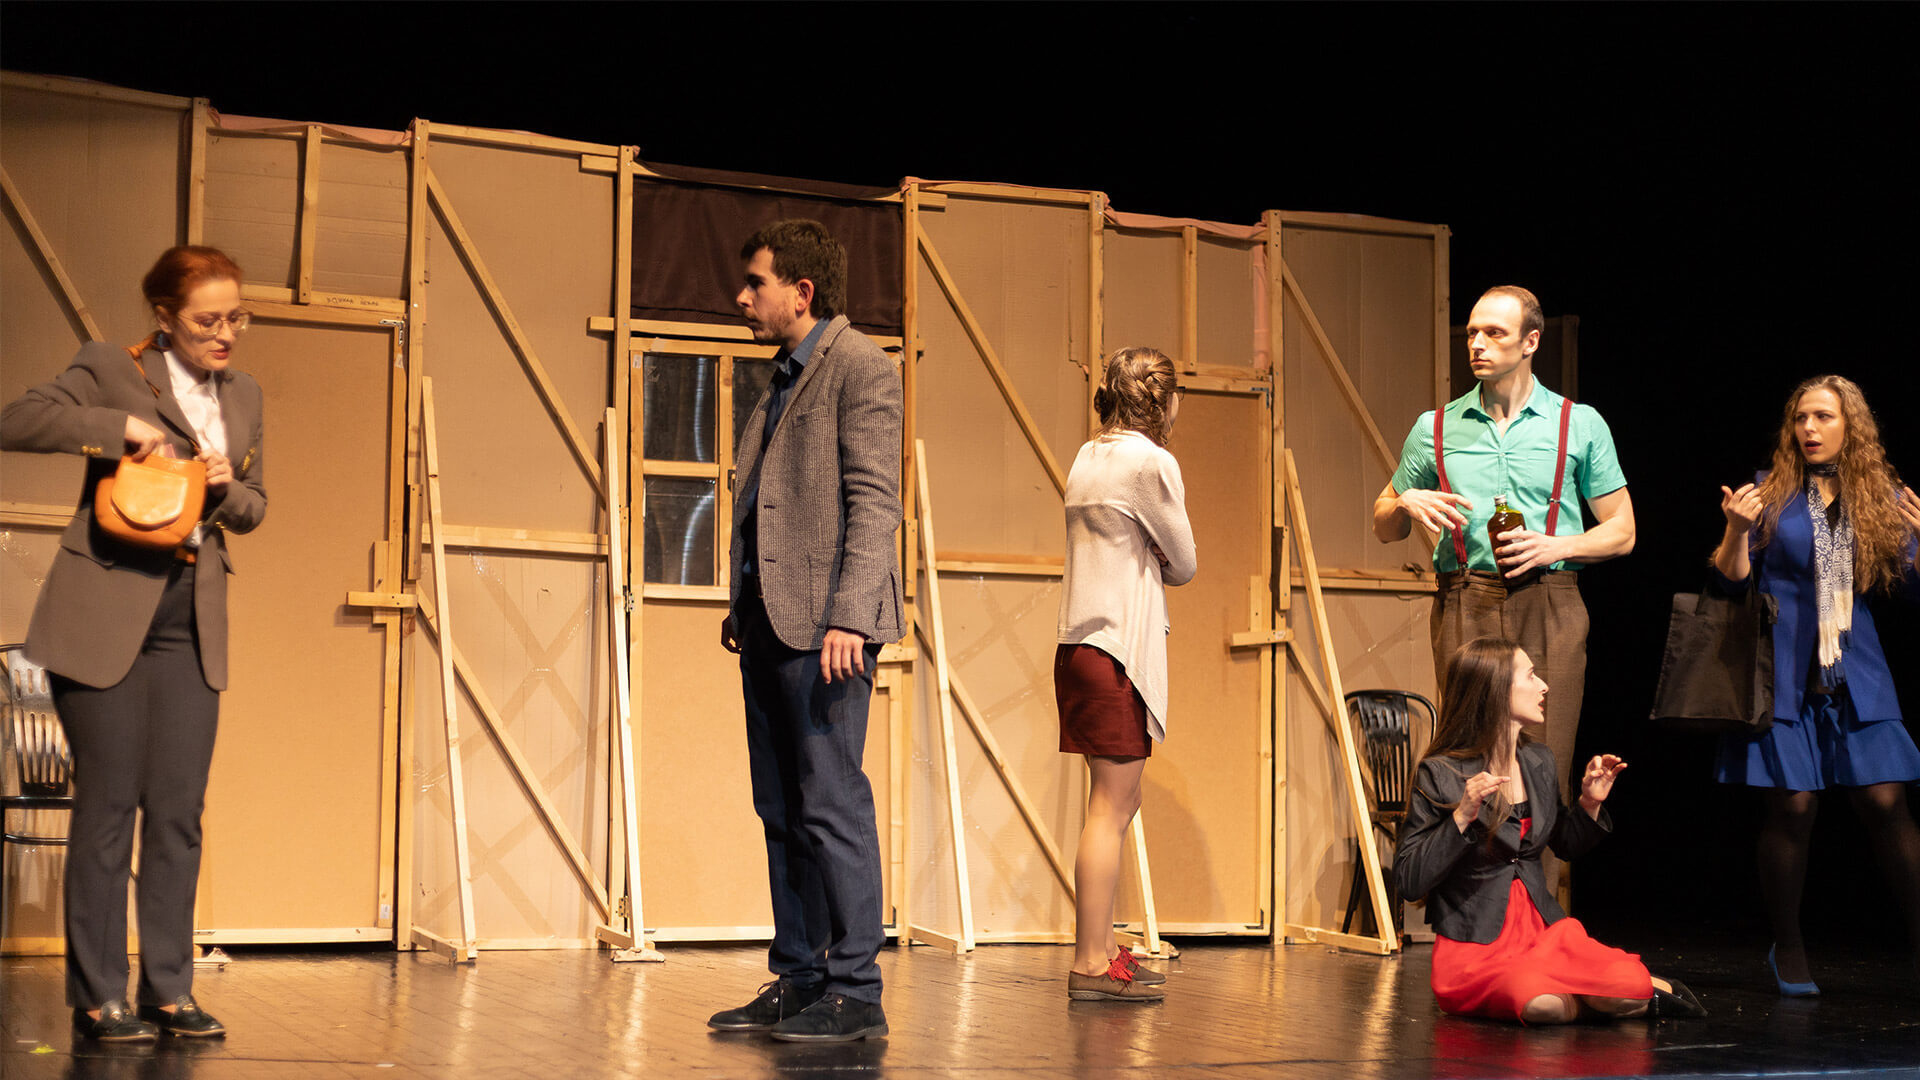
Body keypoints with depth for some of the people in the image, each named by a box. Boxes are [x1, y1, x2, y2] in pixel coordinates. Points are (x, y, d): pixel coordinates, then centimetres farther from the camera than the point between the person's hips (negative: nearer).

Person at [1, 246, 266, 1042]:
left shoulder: (244, 396, 15)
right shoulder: (110, 370, -1)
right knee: (108, 806, -3)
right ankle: (98, 997, 4)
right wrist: (120, 426, -18)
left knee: (179, 811, 4)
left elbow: (253, 509, 21)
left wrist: (228, 487, -2)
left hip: (190, 625, 5)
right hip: (105, 616, -5)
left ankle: (169, 990, 11)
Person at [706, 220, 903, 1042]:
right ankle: (796, 981, 16)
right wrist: (744, 609, 15)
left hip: (822, 622, -9)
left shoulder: (859, 367, -6)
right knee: (782, 810, 10)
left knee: (831, 804, -8)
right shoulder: (786, 378, 22)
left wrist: (847, 617, -21)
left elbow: (874, 502, -14)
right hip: (769, 620, 9)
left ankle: (854, 992, -3)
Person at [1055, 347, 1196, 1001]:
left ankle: (1102, 949, 20)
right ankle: (1091, 966, -7)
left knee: (1116, 804, 15)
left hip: (1081, 645, 9)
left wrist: (1141, 564, 4)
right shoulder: (1152, 462, -9)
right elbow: (1183, 565, -2)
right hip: (1120, 645, -9)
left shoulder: (1088, 458, 16)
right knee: (1111, 807, -7)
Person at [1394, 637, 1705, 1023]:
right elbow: (1409, 881, -14)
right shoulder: (1440, 774, -10)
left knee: (1623, 990, -24)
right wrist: (1462, 817, -24)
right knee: (1542, 1004, -34)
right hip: (1474, 945, -5)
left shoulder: (1539, 763, 9)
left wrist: (1590, 803, 7)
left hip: (1543, 927, 5)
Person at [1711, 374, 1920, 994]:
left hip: (1855, 670, 2)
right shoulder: (1771, 491, 4)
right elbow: (1733, 583, 3)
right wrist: (1736, 530, -15)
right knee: (1792, 806, -4)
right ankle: (1788, 950, 11)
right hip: (1784, 670, -2)